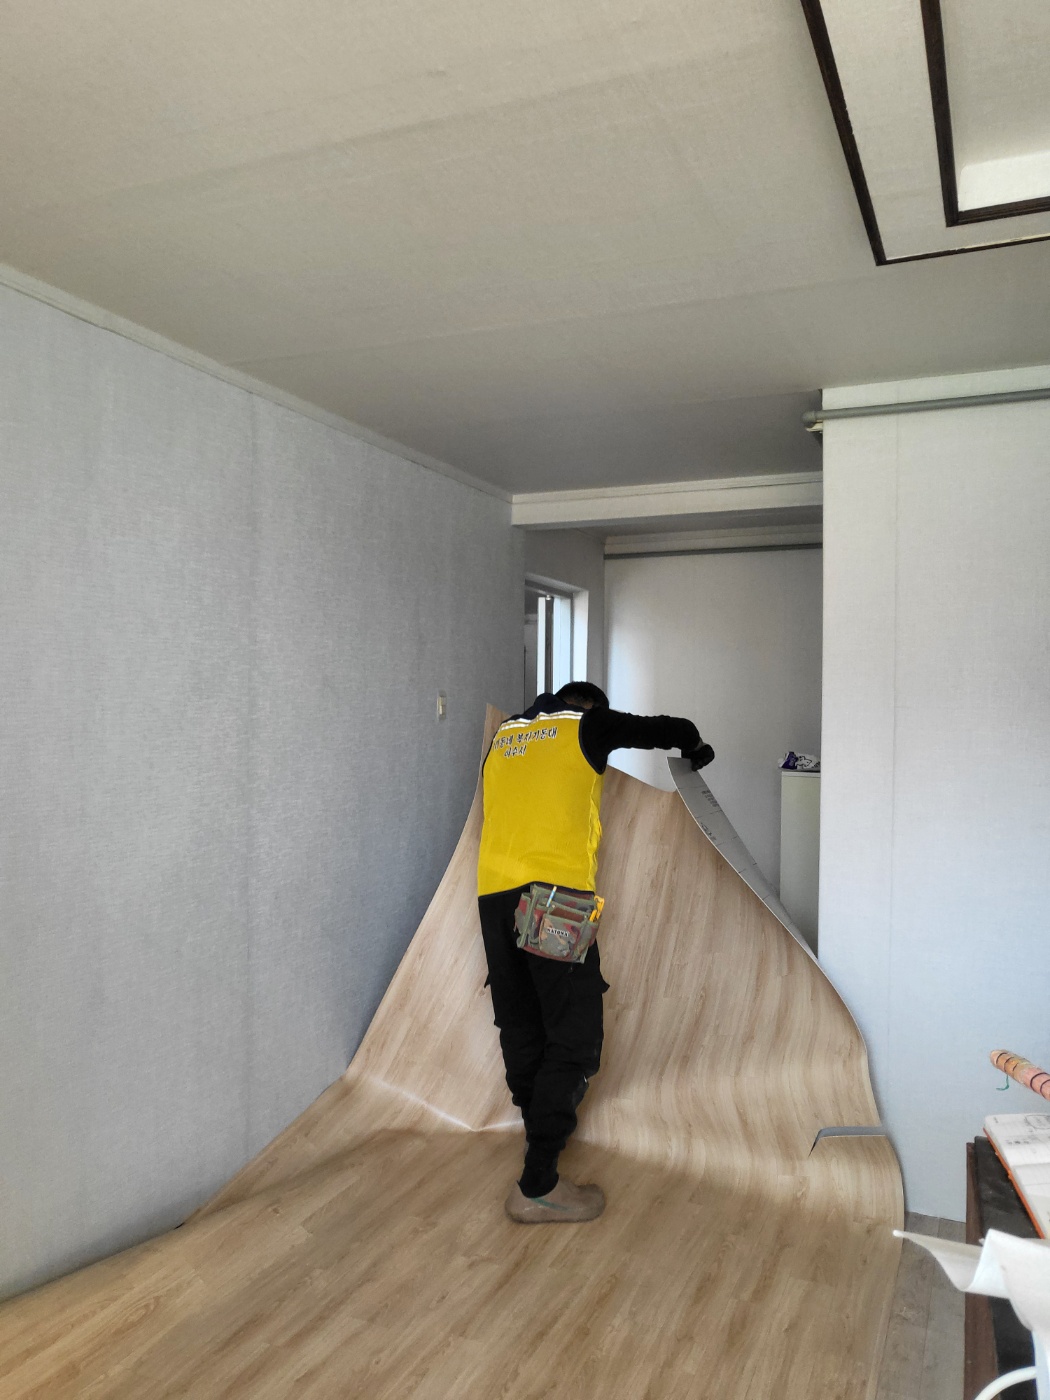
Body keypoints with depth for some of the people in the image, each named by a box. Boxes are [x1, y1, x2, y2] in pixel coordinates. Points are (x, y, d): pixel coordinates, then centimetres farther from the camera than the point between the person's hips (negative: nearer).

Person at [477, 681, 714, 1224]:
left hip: (493, 893, 6)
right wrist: (696, 750, 37)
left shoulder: (504, 735, 23)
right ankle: (537, 1186, 2)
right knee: (573, 1040, 1)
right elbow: (675, 730, 14)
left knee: (521, 1030, 18)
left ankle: (539, 1131, 36)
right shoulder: (588, 724, 10)